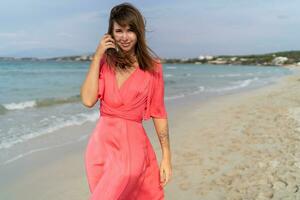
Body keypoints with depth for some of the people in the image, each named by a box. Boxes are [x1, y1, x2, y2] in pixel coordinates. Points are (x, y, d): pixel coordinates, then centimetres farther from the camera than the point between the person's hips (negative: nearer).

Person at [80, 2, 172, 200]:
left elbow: (158, 113, 0)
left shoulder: (152, 68, -2)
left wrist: (167, 157, -1)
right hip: (101, 143, 3)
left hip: (132, 144, -3)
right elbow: (88, 100, -8)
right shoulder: (105, 62, 4)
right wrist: (97, 57, -8)